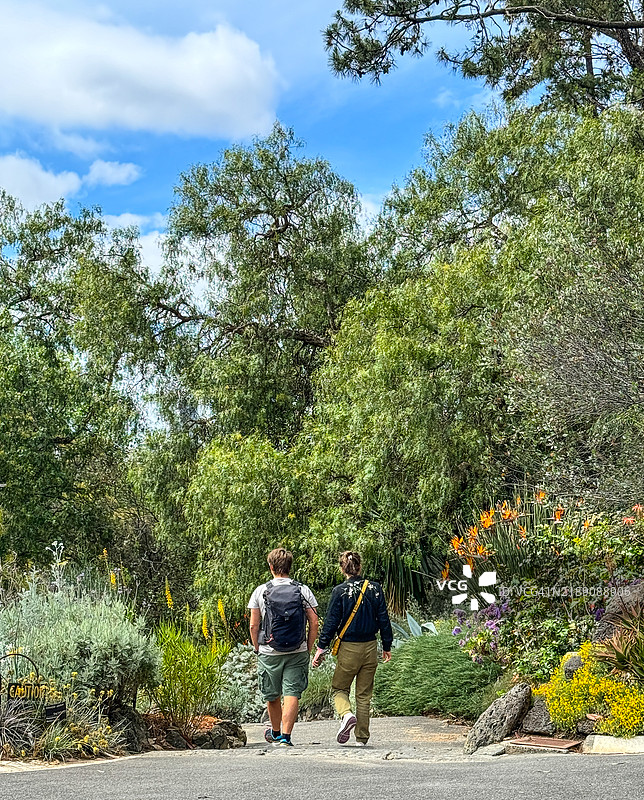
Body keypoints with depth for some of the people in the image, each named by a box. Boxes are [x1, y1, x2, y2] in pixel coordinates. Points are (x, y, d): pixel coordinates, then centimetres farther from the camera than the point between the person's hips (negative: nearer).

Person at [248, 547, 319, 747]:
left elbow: (254, 626, -2)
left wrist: (257, 649, 10)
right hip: (298, 652, 0)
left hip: (269, 653, 0)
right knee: (292, 694, 1)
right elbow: (314, 623, -2)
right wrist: (308, 650, 8)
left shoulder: (260, 591, -3)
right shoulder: (303, 591, -1)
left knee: (272, 695, 15)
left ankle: (275, 733, 33)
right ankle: (286, 736, -8)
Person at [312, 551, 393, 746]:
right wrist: (387, 646, 14)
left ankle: (346, 714, -15)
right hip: (370, 648, 3)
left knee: (339, 688, 14)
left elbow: (331, 621, -8)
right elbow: (383, 619, 4)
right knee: (364, 694, 12)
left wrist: (321, 648, 0)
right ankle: (362, 737, 12)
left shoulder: (340, 591, -10)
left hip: (348, 648, -3)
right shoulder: (375, 589, -1)